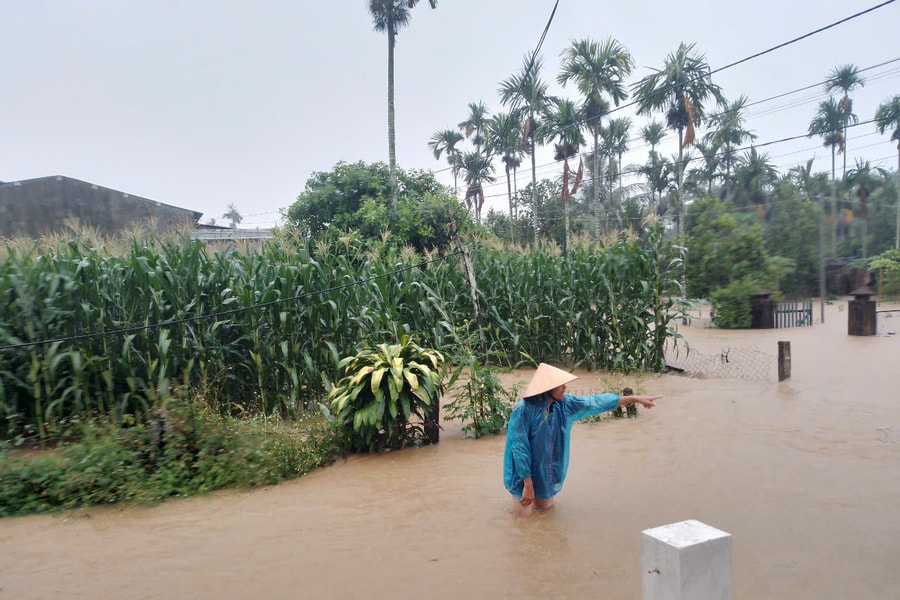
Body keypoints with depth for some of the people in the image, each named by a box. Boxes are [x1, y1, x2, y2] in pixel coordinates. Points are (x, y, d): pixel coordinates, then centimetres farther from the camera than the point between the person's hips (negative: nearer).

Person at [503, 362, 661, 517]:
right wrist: (528, 485, -23)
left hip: (547, 474, 6)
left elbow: (596, 402, -1)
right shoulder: (524, 410, -27)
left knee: (547, 509, 19)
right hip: (525, 475, -6)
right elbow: (519, 447, -24)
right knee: (525, 515, 5)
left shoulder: (565, 404, -9)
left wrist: (635, 399, 3)